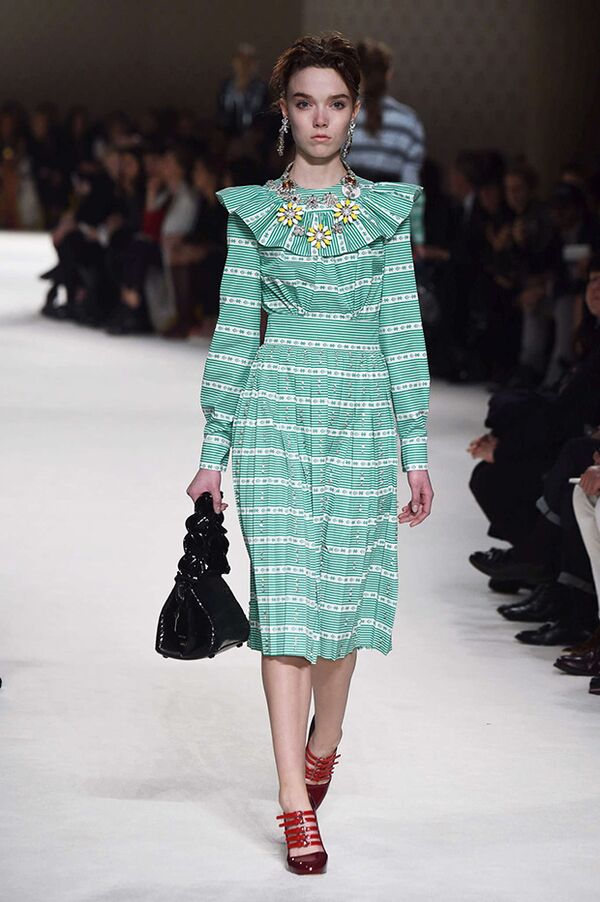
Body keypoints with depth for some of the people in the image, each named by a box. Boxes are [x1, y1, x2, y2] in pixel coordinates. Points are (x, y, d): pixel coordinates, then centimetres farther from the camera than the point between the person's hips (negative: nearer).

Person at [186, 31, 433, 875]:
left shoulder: (385, 209, 8)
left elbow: (403, 329, 6)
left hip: (360, 417, 1)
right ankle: (296, 805, -8)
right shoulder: (252, 212, 6)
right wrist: (214, 452, 2)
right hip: (274, 415, -1)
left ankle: (323, 743, 33)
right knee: (285, 596, -8)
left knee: (345, 589, 6)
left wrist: (416, 448, 1)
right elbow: (233, 330, 6)